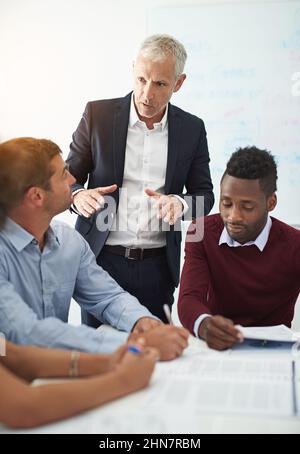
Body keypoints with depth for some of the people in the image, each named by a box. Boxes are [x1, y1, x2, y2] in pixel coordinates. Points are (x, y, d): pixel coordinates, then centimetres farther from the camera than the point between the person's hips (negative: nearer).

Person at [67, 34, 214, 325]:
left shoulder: (192, 129, 3)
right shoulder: (98, 113, -1)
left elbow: (204, 194, 8)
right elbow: (68, 178, 4)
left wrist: (179, 203, -15)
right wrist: (78, 195, -20)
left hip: (158, 265, 1)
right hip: (101, 259, -1)